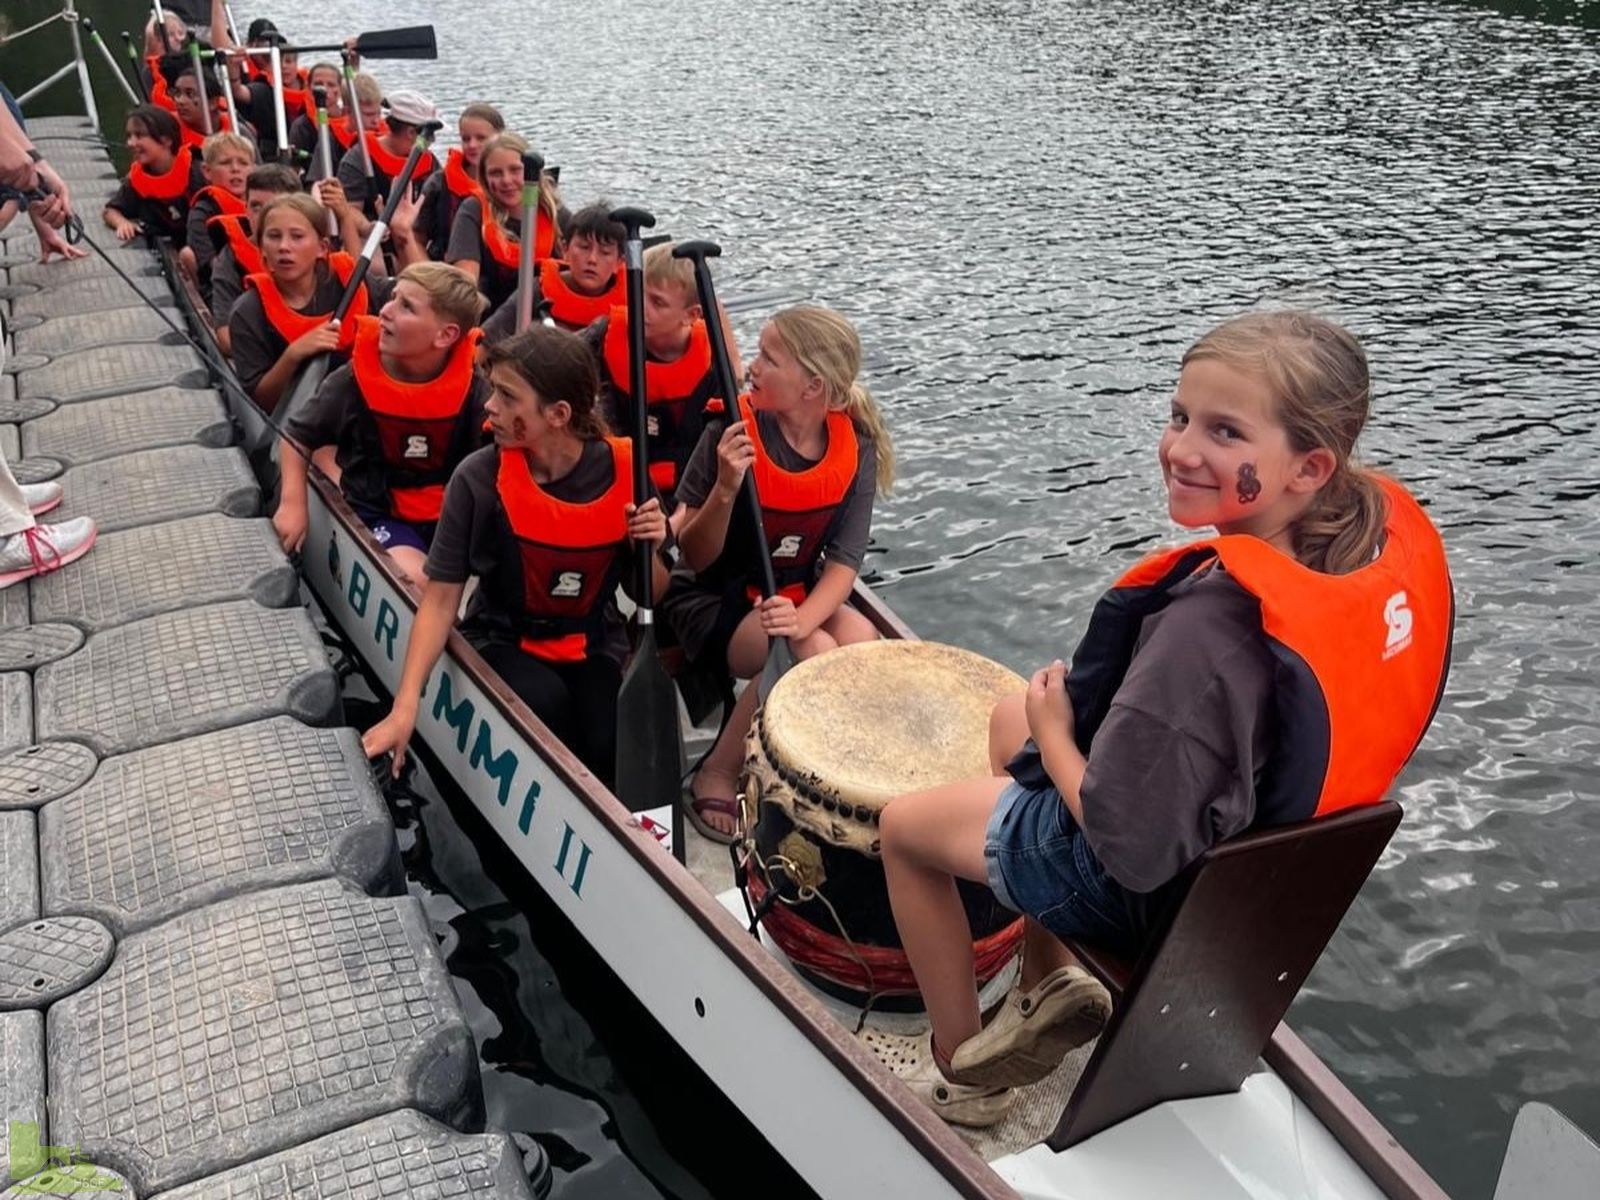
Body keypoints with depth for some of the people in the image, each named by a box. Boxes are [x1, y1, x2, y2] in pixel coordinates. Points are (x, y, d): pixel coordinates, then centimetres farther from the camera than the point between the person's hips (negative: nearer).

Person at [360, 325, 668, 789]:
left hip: (595, 645, 1)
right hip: (506, 643, -1)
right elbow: (441, 597, -13)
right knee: (544, 702, -33)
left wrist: (648, 550, -23)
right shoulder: (480, 477, -17)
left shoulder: (624, 469, -13)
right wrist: (405, 705, -22)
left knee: (611, 749, -26)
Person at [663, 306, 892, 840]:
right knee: (811, 653, -31)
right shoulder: (733, 432, -18)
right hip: (711, 600, -3)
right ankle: (716, 774, -10)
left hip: (793, 598, 4)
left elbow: (844, 562, -11)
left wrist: (804, 617, -31)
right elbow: (695, 558, -14)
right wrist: (726, 489, -32)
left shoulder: (855, 448, -9)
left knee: (861, 640, -28)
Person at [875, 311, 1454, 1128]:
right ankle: (1048, 985, 31)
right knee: (1011, 717, 28)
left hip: (1163, 884, -8)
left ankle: (962, 1074, 31)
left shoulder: (1213, 626, -40)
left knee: (903, 825, 16)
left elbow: (1130, 846, -31)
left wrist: (1055, 737, -13)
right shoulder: (1393, 526, -15)